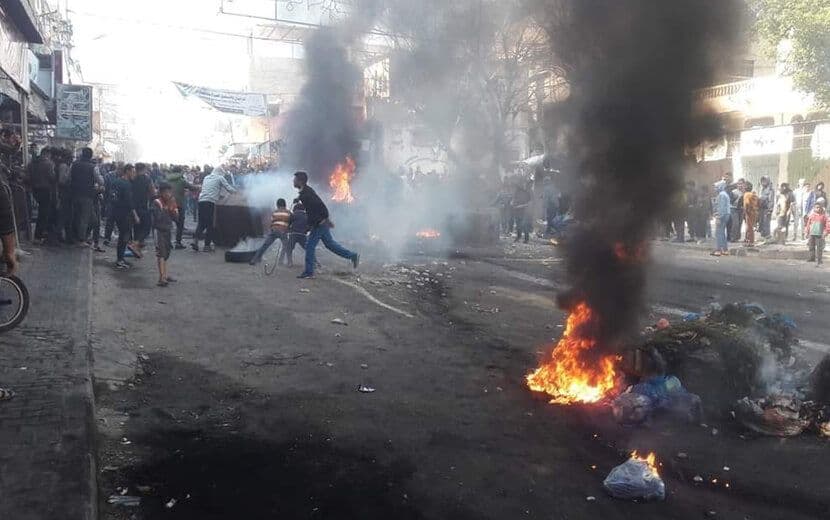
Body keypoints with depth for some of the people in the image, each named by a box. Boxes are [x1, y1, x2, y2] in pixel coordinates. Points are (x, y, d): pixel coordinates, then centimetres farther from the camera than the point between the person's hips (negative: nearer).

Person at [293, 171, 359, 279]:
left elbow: (320, 205, -24)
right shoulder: (305, 192, 13)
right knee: (330, 244, 15)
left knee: (310, 246, -4)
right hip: (320, 223, 10)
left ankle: (309, 272, 2)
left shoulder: (306, 193, -18)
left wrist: (326, 219, -22)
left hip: (319, 223, -10)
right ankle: (353, 256, 16)